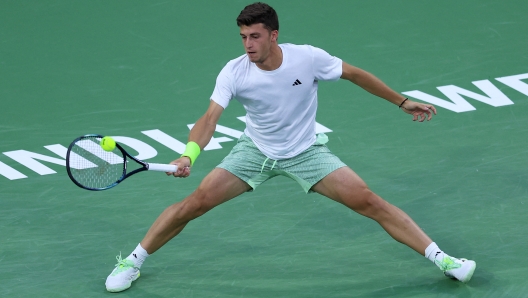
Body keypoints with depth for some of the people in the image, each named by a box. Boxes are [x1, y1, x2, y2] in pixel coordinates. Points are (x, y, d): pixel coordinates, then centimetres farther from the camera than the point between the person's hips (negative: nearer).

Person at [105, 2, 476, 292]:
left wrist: (402, 101, 1)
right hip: (255, 150, 1)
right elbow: (210, 118, -28)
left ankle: (441, 258, -4)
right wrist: (189, 154, -48)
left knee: (369, 202, -12)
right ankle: (132, 263, 4)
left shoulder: (309, 58, -20)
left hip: (306, 152, 0)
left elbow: (355, 74, -5)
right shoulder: (234, 72, -20)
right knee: (196, 202, -12)